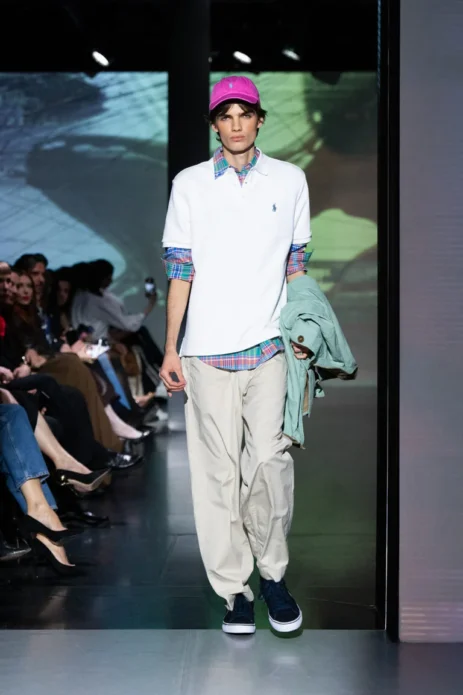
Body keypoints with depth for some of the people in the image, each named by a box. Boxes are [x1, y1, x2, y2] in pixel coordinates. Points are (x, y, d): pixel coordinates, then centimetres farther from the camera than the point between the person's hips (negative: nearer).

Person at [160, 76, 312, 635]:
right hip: (208, 350, 0)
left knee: (270, 460, -6)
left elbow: (296, 263, 13)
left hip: (270, 345, 1)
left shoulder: (290, 180, 8)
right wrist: (171, 349, 2)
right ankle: (234, 587, 9)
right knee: (220, 469, 1)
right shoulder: (190, 184, 6)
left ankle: (272, 570, 13)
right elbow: (180, 270, 5)